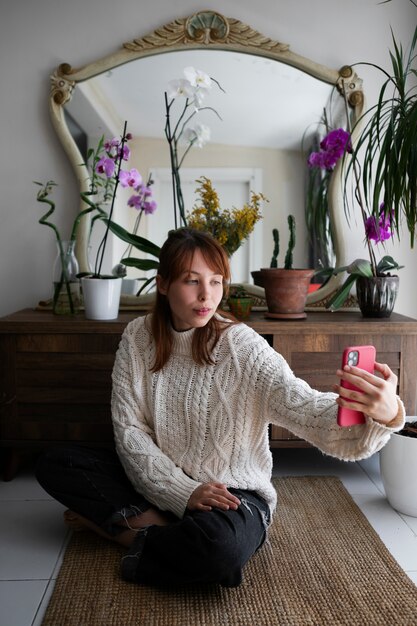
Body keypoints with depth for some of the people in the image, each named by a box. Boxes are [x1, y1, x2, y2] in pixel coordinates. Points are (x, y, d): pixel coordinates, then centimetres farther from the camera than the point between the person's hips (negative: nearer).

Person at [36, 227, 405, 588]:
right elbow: (129, 431, -7)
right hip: (157, 483, 4)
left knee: (220, 547, -36)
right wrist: (184, 492, -19)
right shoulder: (138, 337, -6)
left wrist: (386, 413, -50)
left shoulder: (244, 348, -17)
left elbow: (309, 412, -29)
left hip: (233, 494, -3)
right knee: (56, 464, -6)